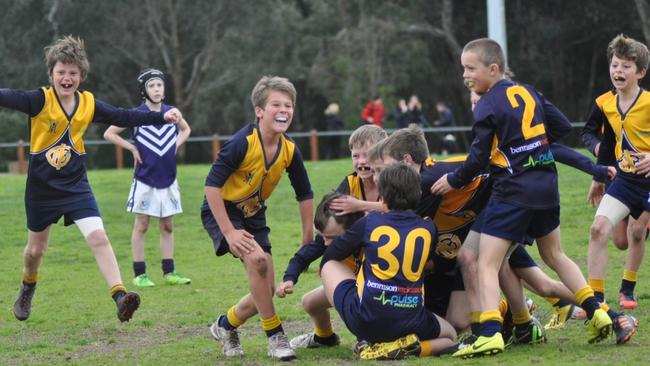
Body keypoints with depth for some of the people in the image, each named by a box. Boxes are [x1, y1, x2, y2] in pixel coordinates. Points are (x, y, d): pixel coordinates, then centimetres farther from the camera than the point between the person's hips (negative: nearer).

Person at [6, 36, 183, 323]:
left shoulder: (89, 103, -2)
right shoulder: (40, 100, -16)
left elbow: (123, 117, 6)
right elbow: (9, 98, -32)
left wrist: (162, 117, 0)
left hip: (76, 185, 2)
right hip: (41, 188, -2)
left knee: (98, 237, -18)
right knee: (36, 249, 16)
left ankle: (120, 298, -22)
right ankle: (27, 291, 46)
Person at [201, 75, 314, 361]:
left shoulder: (290, 150, -9)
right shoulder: (242, 143, -26)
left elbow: (304, 195, 5)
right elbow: (212, 184, -25)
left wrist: (308, 242, 3)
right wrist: (229, 233, -28)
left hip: (253, 215, 7)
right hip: (221, 212, -6)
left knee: (265, 291, 2)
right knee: (257, 258, -32)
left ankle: (226, 326, 31)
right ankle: (275, 336, -19)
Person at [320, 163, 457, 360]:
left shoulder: (369, 222, 0)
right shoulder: (428, 229, 4)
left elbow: (330, 255, 13)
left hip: (365, 320, -1)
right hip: (410, 321, 1)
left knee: (329, 264, 24)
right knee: (449, 336, 31)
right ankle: (409, 347, -2)